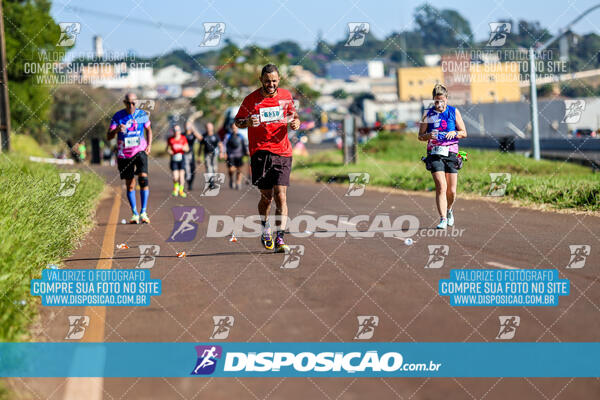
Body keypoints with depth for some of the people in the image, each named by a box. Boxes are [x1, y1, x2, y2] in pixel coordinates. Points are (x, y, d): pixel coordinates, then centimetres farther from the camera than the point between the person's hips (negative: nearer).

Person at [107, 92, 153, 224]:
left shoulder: (142, 114, 0)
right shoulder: (118, 116, -5)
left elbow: (148, 129, 17)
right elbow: (108, 137, -9)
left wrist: (149, 145, 2)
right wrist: (117, 129, -29)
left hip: (140, 151, 0)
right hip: (124, 154, 0)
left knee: (143, 179, -18)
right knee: (130, 185, 4)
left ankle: (143, 212, -14)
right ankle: (134, 214, 15)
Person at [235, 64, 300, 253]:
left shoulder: (286, 96, 6)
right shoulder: (251, 99, -1)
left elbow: (292, 113, 24)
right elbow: (238, 121, 8)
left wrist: (296, 121, 1)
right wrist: (247, 122, -14)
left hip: (283, 151, 1)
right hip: (260, 151, -1)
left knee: (281, 195, -10)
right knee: (266, 196, 2)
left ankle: (280, 239, -11)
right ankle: (265, 230, 29)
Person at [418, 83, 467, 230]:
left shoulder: (454, 112, 5)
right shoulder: (428, 114, 5)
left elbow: (464, 133, 7)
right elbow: (420, 136, 8)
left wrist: (454, 133, -14)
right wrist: (428, 136, -14)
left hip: (451, 153, 1)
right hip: (435, 154, -1)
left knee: (452, 191, 3)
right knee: (441, 187, -16)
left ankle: (449, 210, 34)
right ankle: (443, 219, -16)